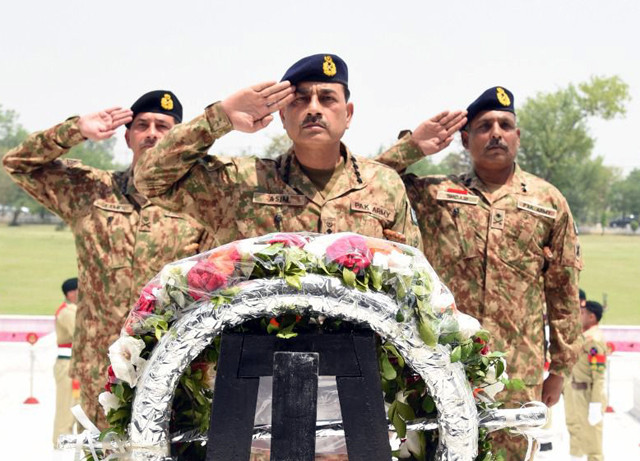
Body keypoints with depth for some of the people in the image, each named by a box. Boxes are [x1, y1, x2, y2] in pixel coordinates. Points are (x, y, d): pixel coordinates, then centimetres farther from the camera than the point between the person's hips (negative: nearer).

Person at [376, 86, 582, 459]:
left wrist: (561, 367, 8)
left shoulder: (549, 202, 8)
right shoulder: (436, 194, 8)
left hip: (517, 374, 0)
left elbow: (563, 291, 10)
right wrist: (413, 146, -5)